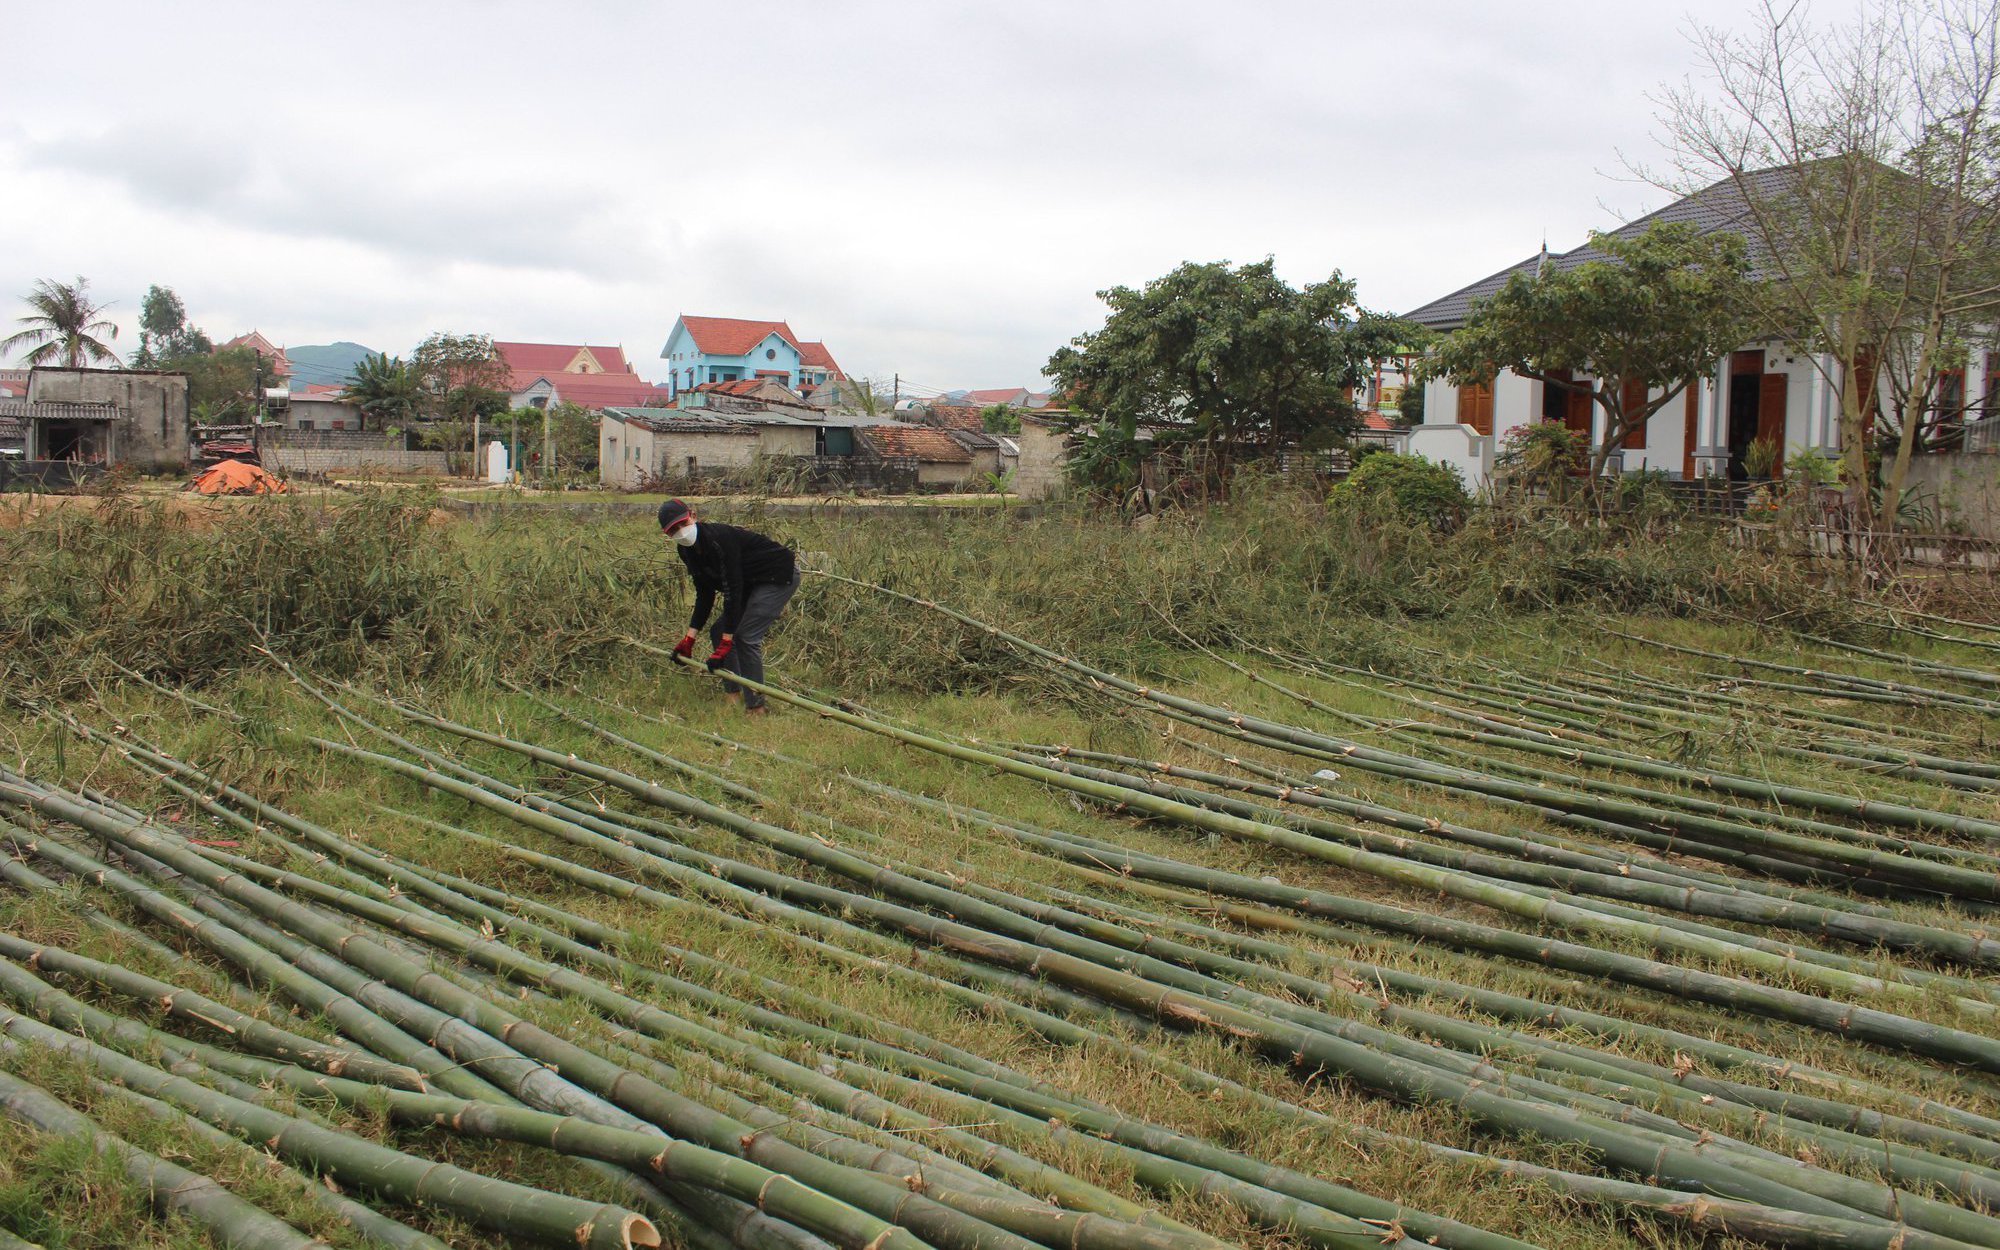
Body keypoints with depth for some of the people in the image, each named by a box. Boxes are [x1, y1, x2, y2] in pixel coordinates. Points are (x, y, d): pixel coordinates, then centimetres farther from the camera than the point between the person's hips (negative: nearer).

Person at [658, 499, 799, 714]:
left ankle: (755, 707, -11)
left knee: (746, 636, -17)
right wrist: (689, 639, 1)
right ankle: (732, 694, 12)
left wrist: (726, 643, -29)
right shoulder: (686, 550, -1)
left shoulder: (719, 539, -29)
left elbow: (733, 591, -29)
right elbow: (704, 594, 5)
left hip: (781, 577, -10)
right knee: (718, 631, 6)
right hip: (752, 582, 10)